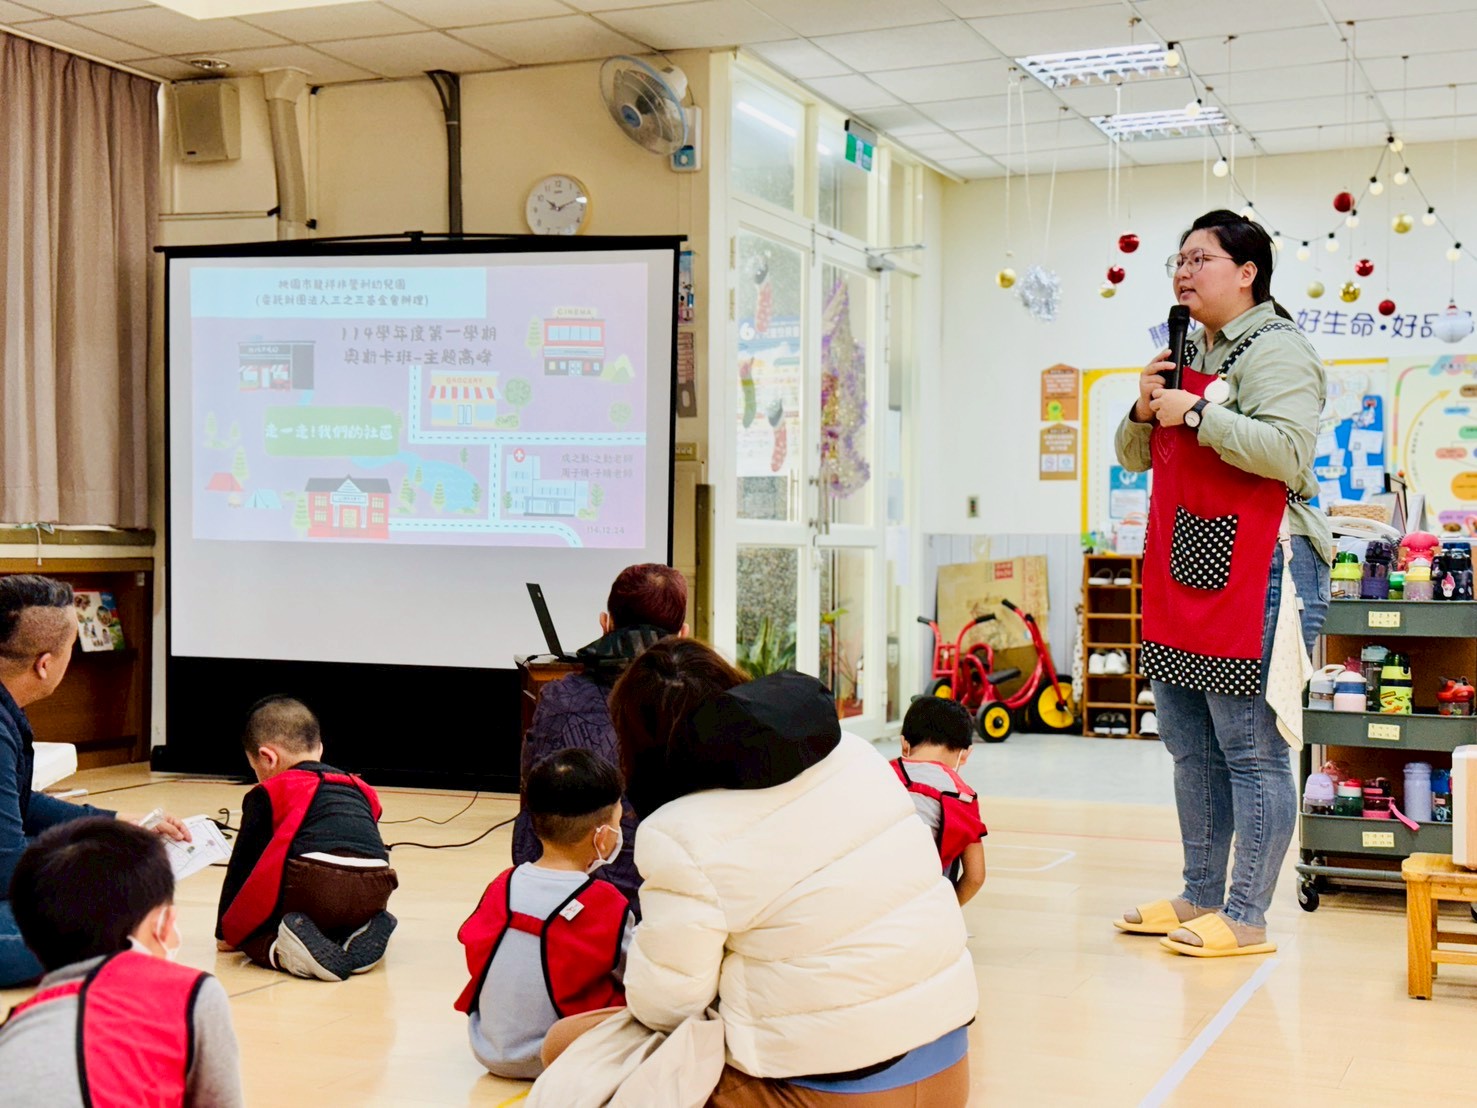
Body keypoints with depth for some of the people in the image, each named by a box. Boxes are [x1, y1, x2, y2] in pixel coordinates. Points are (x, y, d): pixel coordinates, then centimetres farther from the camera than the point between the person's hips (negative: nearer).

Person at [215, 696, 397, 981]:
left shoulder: (268, 794, 17)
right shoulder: (359, 789, 31)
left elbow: (243, 865, 21)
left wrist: (227, 933, 31)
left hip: (311, 885, -5)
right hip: (375, 892, 5)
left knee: (251, 929, 18)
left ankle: (281, 951, -13)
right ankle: (363, 936, 4)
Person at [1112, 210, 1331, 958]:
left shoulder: (1274, 348, -6)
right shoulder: (1186, 354, 20)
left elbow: (1288, 451, -21)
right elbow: (1138, 457, 24)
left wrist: (1197, 414, -17)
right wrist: (1144, 412, 4)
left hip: (1254, 572, -9)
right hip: (1179, 572, 9)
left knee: (1251, 751, -4)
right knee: (1191, 750, 14)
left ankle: (1246, 918, 2)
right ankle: (1199, 898, 25)